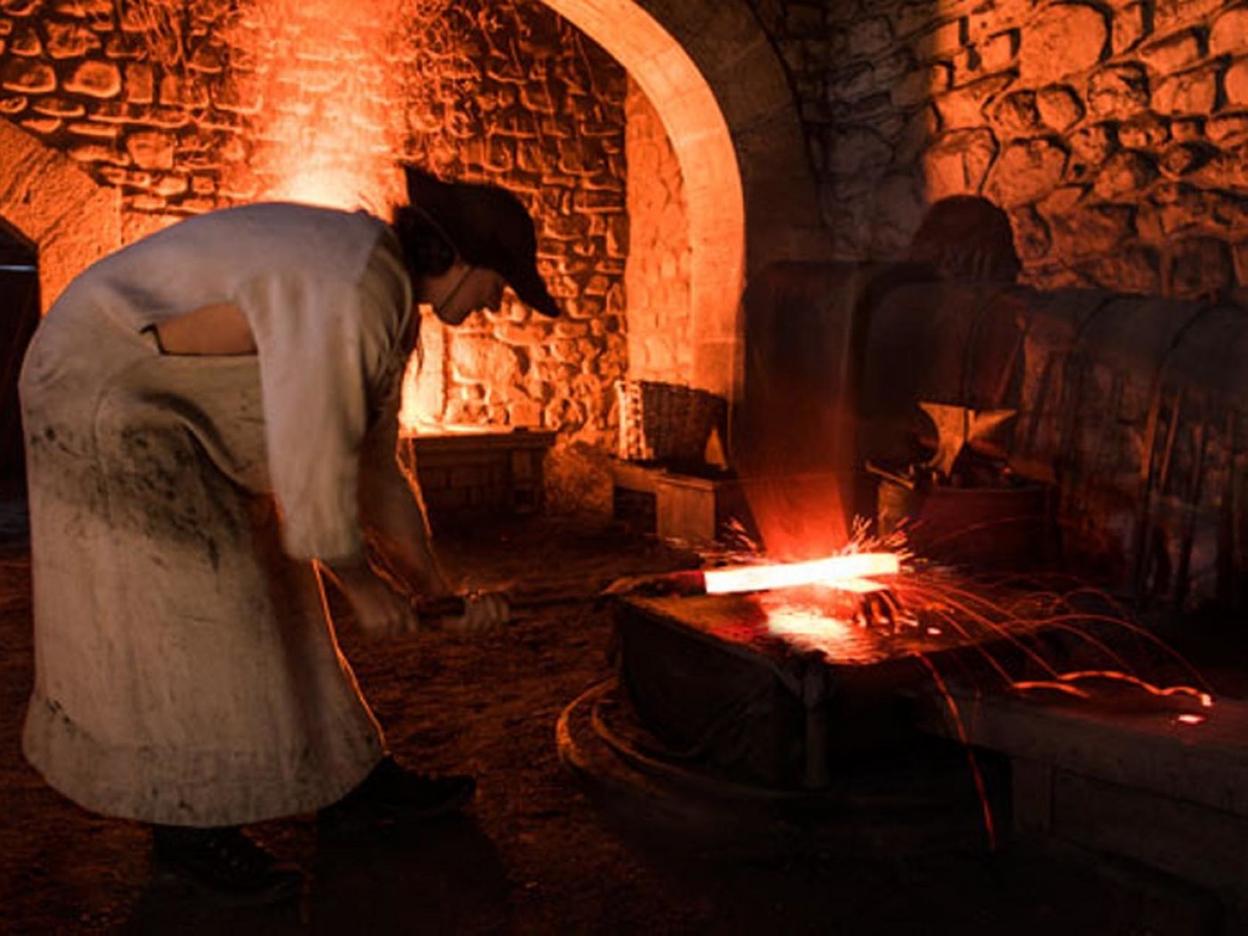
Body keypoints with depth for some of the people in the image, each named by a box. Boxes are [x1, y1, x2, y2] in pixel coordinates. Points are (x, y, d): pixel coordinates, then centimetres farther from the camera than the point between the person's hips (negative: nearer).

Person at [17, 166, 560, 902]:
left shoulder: (394, 299, 4)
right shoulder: (353, 294, -30)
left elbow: (374, 461, 8)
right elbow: (313, 464, -29)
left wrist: (436, 584, 6)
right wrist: (361, 583, -15)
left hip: (182, 411, 10)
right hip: (109, 393, -10)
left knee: (272, 592, 9)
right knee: (192, 610, -8)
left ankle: (354, 783, 17)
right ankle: (189, 824, 9)